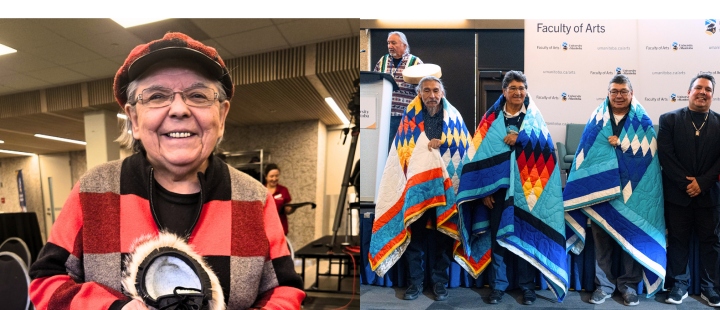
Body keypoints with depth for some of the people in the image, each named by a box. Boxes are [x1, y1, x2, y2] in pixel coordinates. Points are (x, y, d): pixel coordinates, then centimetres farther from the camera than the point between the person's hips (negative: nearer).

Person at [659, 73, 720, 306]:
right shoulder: (669, 119, 0)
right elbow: (665, 154, -6)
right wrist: (686, 183, -12)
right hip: (677, 193, -1)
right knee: (678, 240, 7)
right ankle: (679, 285, 19)